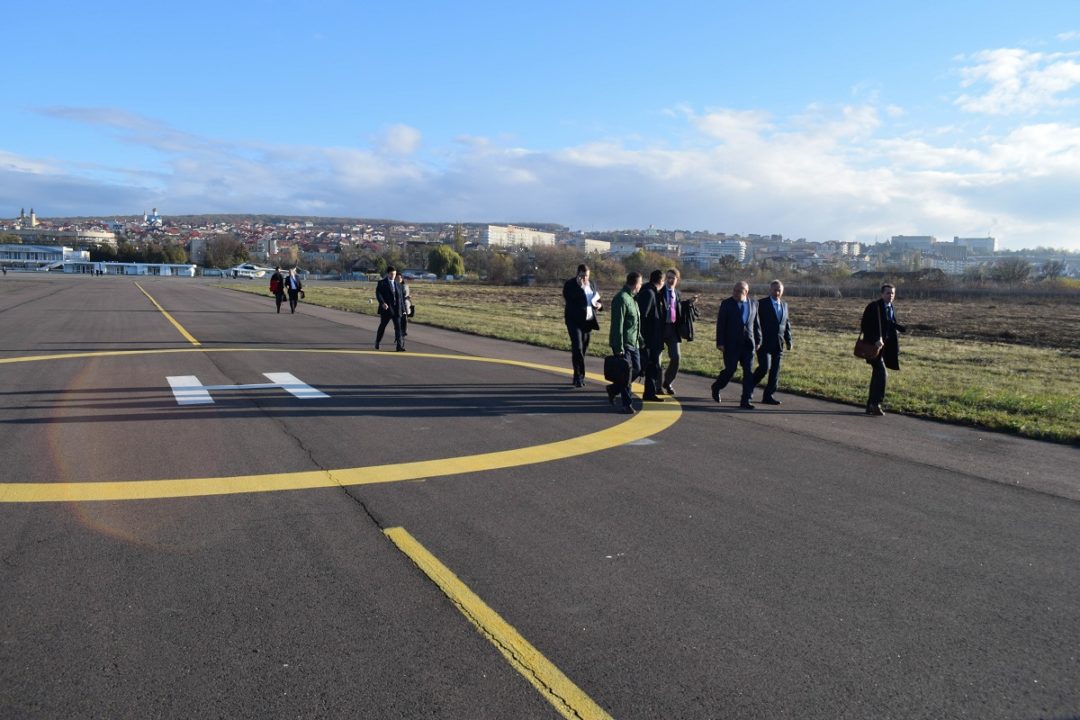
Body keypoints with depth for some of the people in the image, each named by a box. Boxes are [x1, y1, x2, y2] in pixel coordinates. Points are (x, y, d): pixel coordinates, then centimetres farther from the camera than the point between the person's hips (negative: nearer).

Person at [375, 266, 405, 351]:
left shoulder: (398, 284, 15)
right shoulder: (381, 283, 0)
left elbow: (401, 297, 16)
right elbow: (378, 293, -12)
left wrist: (402, 307, 10)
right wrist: (382, 303, -26)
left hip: (396, 309, 3)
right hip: (386, 308, -3)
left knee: (398, 327, -6)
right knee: (382, 326, 10)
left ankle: (399, 345, -10)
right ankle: (377, 342, 30)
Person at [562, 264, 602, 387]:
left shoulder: (592, 284, 12)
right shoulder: (569, 284, -5)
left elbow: (598, 299, 21)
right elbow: (570, 299, -20)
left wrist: (599, 304, -2)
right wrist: (580, 286, -22)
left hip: (588, 321, 6)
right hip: (574, 321, -5)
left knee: (583, 349, 9)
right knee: (577, 348, -15)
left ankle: (577, 377, 18)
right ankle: (579, 376, -12)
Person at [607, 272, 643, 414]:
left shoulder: (631, 299, 15)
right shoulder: (621, 299, -16)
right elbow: (617, 325, -20)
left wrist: (640, 339, 19)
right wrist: (619, 347, -22)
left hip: (633, 343, 9)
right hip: (624, 344, -9)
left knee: (637, 369, 12)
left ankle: (614, 389, 28)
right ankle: (627, 403, 7)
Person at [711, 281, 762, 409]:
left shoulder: (753, 304, 9)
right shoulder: (726, 304, -2)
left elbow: (756, 324, 14)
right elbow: (720, 325, -5)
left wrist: (758, 341, 12)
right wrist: (720, 343, -10)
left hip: (748, 344, 3)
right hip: (731, 344, -3)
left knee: (748, 372, -1)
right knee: (730, 369, 0)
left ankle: (745, 401, 2)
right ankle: (716, 387, 28)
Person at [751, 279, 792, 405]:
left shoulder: (784, 305, 16)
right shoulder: (762, 304, -4)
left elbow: (787, 324, 19)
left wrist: (789, 340, 11)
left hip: (778, 344, 6)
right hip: (764, 343, -6)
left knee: (775, 371, 4)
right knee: (765, 367, -15)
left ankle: (768, 396, 10)